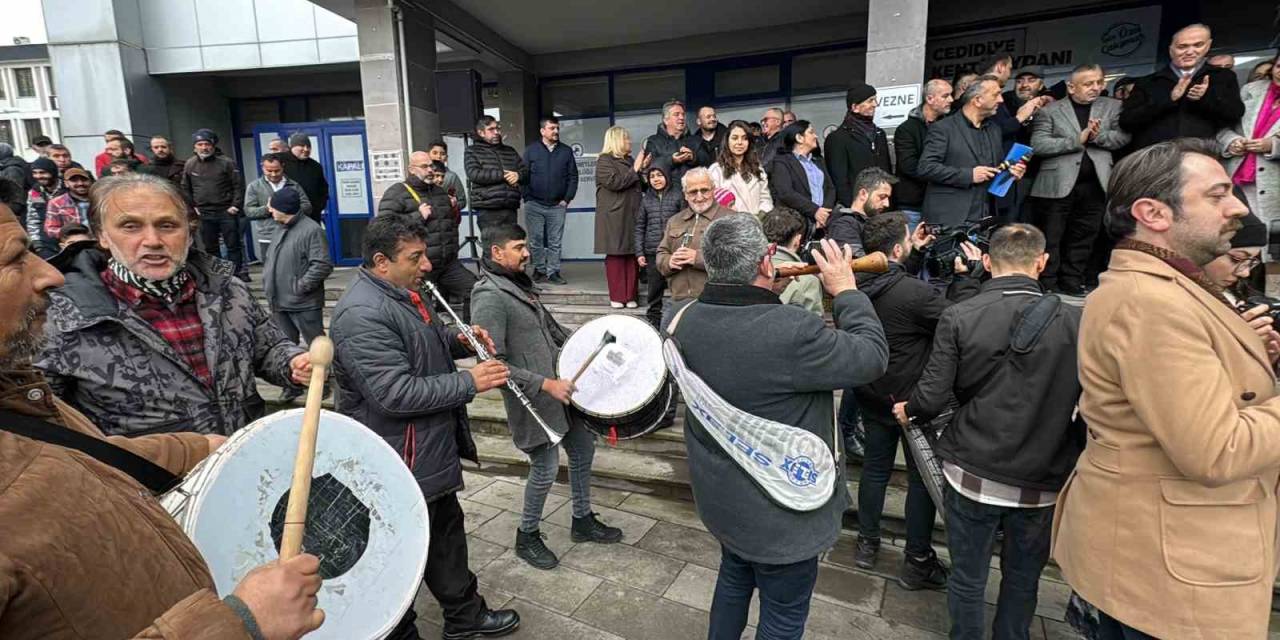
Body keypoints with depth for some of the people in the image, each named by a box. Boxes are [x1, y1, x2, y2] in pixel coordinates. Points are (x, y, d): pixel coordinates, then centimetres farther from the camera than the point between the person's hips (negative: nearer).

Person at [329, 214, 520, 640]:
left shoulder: (402, 293, 6)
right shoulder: (362, 315, -26)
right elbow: (397, 393, -31)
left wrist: (458, 340, 1)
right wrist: (470, 382, -24)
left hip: (432, 452, 10)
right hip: (400, 463, -10)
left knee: (447, 533, 23)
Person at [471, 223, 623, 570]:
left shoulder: (520, 283, 9)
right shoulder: (489, 297, -20)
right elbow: (494, 364, -25)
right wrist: (546, 384, -26)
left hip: (559, 386, 9)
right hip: (533, 399, -9)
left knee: (583, 448, 17)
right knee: (546, 469, 2)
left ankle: (583, 521, 37)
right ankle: (527, 537, 28)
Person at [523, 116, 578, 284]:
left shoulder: (566, 151, 8)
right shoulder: (531, 150, 4)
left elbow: (573, 177, 7)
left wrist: (567, 199, 0)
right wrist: (528, 198, -5)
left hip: (557, 206, 1)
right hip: (534, 204, -1)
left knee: (555, 242, 3)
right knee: (536, 240, 4)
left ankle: (553, 272, 10)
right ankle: (540, 270, 16)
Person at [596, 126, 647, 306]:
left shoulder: (629, 161, 20)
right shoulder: (604, 161, -1)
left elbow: (641, 185, 25)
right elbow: (614, 182, -16)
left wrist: (643, 168, 9)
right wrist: (635, 170, -9)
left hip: (632, 216, 6)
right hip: (614, 217, -6)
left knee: (632, 256, 2)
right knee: (615, 256, -3)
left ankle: (630, 295, 8)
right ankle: (617, 297, 3)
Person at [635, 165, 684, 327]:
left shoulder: (678, 196, 3)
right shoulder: (646, 199, 10)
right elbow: (639, 227, 11)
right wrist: (639, 252, 4)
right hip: (652, 252, 2)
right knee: (654, 288, 7)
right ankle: (653, 321, 18)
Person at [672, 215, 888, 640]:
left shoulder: (688, 320, -11)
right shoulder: (791, 330, -33)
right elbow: (872, 356, -18)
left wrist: (767, 292, 0)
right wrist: (846, 291, -7)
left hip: (718, 494, 7)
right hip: (779, 508, -7)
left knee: (735, 575, 32)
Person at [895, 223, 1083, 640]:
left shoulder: (958, 317, -12)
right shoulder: (1076, 321, -9)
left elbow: (932, 398, -13)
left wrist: (907, 410, 9)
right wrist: (1070, 455, 11)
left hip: (972, 475, -1)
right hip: (1042, 481, 2)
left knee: (968, 579, 15)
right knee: (1022, 582, 22)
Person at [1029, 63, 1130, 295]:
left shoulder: (1112, 107, 12)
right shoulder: (1050, 110, 2)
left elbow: (1124, 136, 3)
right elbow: (1038, 145, -9)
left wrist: (1098, 136, -13)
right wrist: (1077, 140, -13)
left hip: (1094, 185, 3)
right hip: (1058, 184, -3)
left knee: (1083, 239, 9)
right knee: (1051, 240, 1)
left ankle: (1072, 283, 19)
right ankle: (1048, 286, 9)